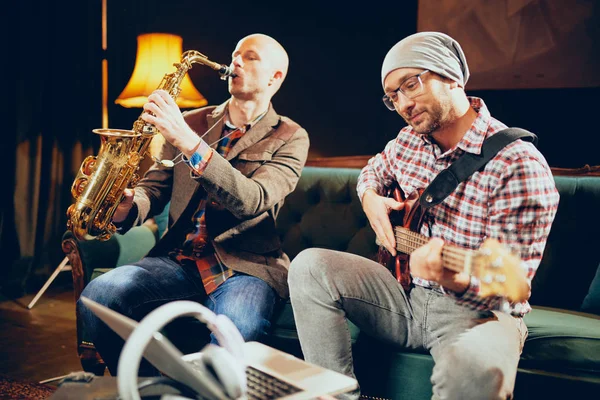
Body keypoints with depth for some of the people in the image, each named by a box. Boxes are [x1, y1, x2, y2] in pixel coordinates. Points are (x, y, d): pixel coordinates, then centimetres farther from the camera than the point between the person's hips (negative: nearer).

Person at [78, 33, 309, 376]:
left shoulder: (291, 137, 2)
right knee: (96, 298, -21)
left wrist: (188, 142, -25)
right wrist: (125, 207, -12)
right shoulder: (191, 121, 15)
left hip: (246, 266, -4)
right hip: (179, 258, 4)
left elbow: (254, 201, -16)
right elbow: (155, 186, 13)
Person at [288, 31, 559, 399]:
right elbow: (374, 170, 27)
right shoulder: (408, 142, 3)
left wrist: (454, 280, -42)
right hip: (406, 290, 7)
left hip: (475, 310, -6)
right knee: (310, 267, -9)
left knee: (478, 365, -40)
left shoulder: (520, 166, -20)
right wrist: (370, 199, 3)